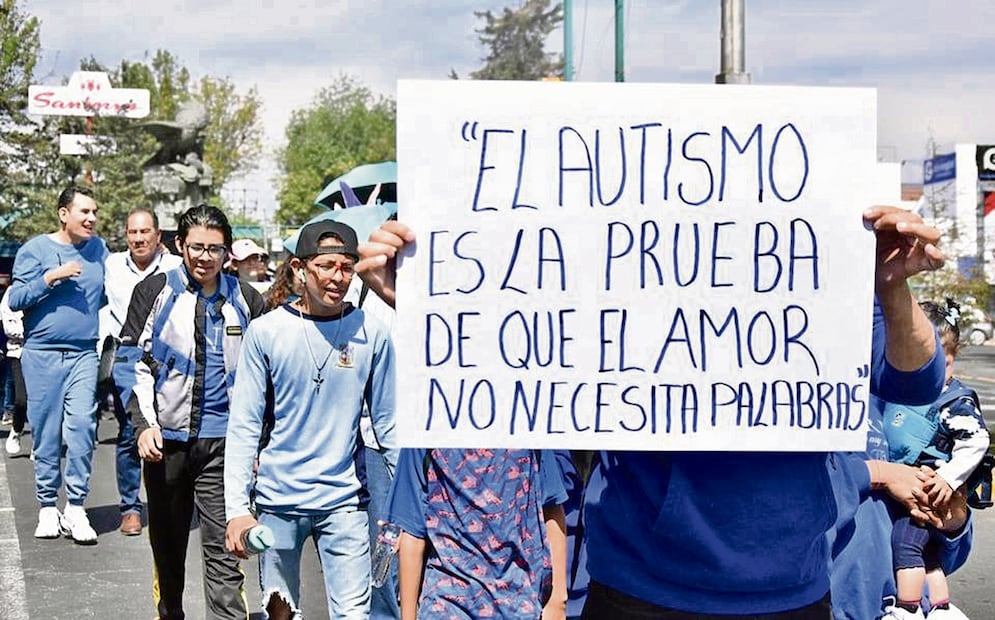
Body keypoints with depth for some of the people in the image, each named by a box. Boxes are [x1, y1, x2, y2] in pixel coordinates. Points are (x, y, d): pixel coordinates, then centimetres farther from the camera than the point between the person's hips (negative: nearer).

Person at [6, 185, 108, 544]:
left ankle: (76, 508, -3)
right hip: (42, 354, -1)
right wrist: (51, 277, -14)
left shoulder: (98, 249, 10)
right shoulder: (35, 250, 1)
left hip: (84, 354, 2)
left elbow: (110, 296, 18)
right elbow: (15, 299, -4)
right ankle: (47, 508, 14)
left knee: (82, 427, -10)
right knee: (45, 433, 3)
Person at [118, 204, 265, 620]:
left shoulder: (245, 300, 7)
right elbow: (133, 360, 2)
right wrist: (144, 423, -9)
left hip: (223, 440, -1)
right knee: (167, 541, 14)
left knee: (223, 550, -5)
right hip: (166, 435, 1)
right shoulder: (154, 292, 3)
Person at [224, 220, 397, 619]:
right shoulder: (265, 332, -3)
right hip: (278, 498, 0)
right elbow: (244, 426, -3)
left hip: (345, 500, 0)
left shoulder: (372, 334, -1)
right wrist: (237, 508, -10)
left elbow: (387, 423, 5)